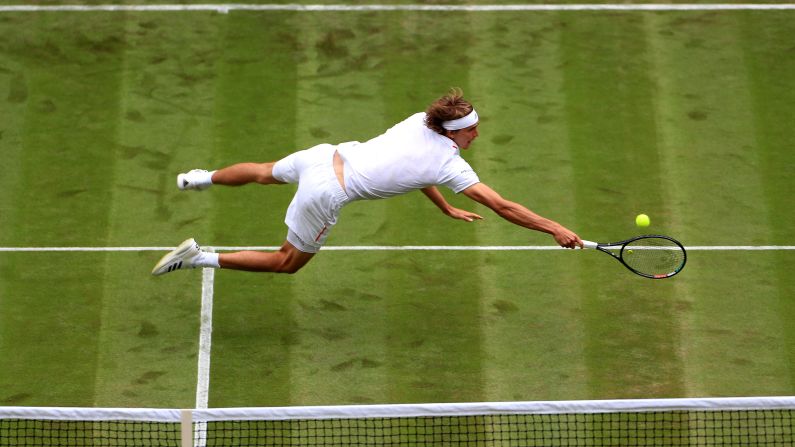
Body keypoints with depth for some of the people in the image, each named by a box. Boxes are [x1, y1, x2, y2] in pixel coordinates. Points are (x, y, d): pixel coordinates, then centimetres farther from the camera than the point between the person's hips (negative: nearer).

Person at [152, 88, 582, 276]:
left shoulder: (419, 121, 3)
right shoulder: (451, 166, -17)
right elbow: (503, 207, -18)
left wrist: (448, 210, 29)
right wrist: (555, 229, -14)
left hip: (327, 155, 6)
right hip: (326, 196, -6)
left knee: (265, 173, 37)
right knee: (288, 262, 11)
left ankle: (203, 178, 58)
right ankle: (201, 258, 4)